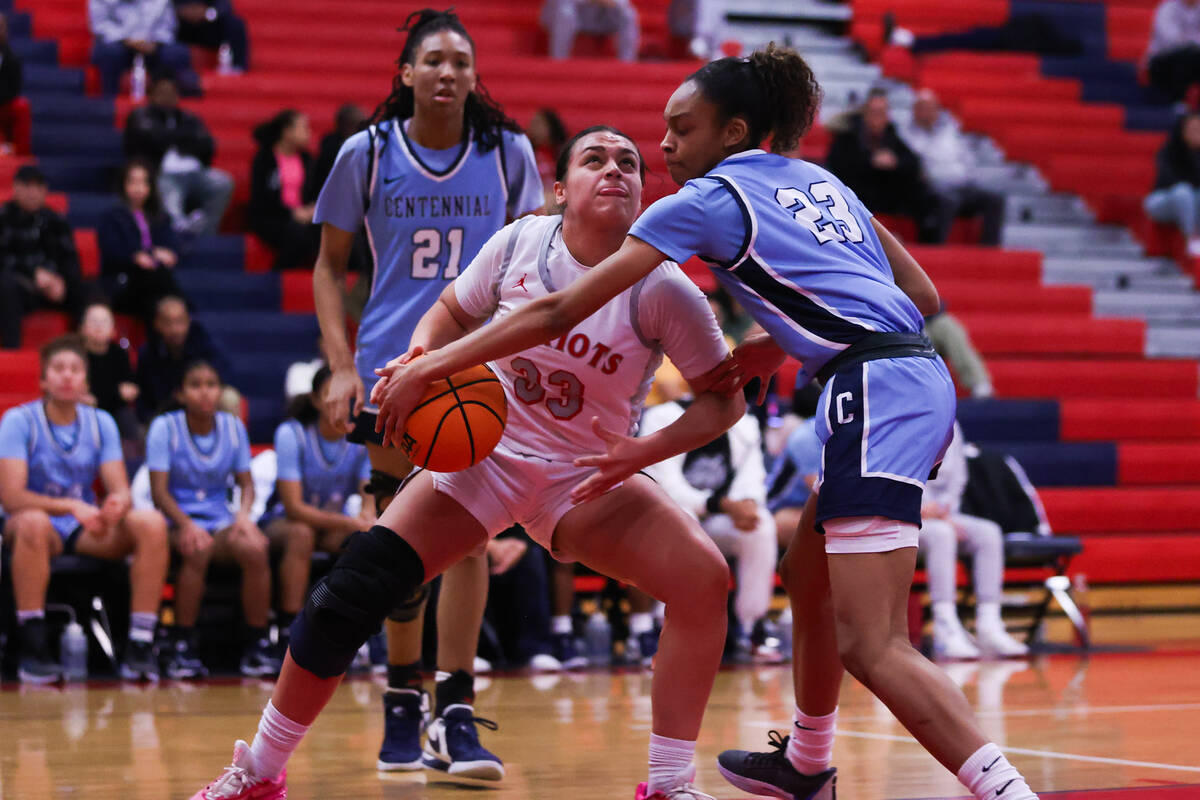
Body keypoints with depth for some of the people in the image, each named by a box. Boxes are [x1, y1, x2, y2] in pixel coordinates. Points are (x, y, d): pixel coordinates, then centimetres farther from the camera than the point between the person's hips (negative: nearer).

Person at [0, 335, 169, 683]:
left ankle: (140, 645, -24)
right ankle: (33, 650, -34)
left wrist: (117, 504, -28)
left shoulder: (101, 423, 4)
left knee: (151, 523, -22)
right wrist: (72, 507, -32)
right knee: (33, 523, -40)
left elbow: (120, 490, -2)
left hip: (87, 531, 4)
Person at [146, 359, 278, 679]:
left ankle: (257, 646, -17)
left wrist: (244, 513, -13)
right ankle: (182, 647, -25)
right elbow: (159, 490, -9)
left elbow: (246, 482, 10)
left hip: (221, 520, 3)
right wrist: (187, 524, -27)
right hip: (179, 521, -3)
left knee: (255, 547, -29)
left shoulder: (233, 427, 9)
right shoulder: (165, 428, -3)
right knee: (198, 549, -37)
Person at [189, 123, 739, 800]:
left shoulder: (662, 288, -15)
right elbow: (452, 314, 8)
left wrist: (645, 451, -24)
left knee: (706, 579, -24)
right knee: (354, 591, -13)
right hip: (487, 451, 1)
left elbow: (724, 398, -9)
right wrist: (420, 357, -14)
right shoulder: (518, 243, -9)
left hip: (589, 478, 0)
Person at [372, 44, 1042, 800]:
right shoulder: (820, 181, 22)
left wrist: (429, 367, 1)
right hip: (920, 376, 9)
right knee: (809, 576, 26)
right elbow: (921, 294, 22)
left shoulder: (709, 199, 0)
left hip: (875, 392, -9)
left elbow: (561, 311, -2)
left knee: (873, 646, -14)